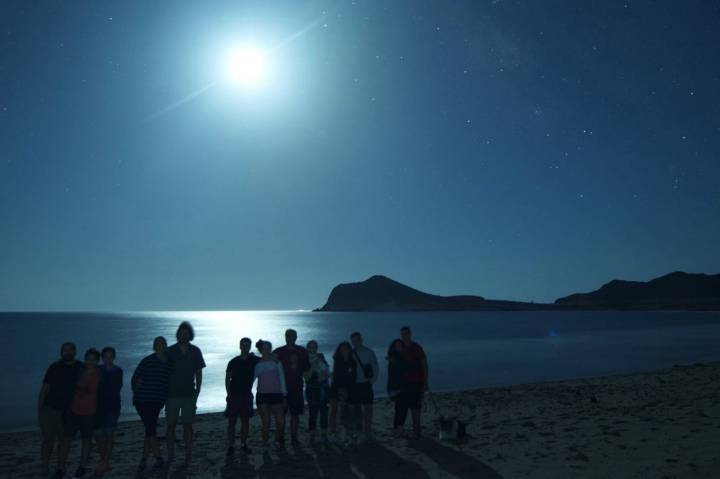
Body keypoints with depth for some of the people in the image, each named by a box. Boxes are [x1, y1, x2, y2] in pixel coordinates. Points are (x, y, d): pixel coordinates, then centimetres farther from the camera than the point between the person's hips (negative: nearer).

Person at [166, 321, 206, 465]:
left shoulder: (195, 351, 2)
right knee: (171, 425, 5)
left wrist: (196, 394, -1)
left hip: (189, 394, 0)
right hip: (172, 394, 0)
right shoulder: (170, 351, -1)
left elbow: (199, 375, 5)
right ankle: (170, 456, 16)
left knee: (187, 425, 3)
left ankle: (188, 456, 11)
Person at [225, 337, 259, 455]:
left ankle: (244, 444, 17)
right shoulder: (233, 362, 0)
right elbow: (227, 378, 3)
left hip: (247, 395, 1)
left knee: (245, 421, 7)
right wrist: (228, 393, -4)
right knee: (232, 422, 0)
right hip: (234, 395, -1)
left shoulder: (254, 360, 3)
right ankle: (231, 446, 7)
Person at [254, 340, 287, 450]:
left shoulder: (276, 362, 6)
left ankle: (277, 441, 20)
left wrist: (284, 395, 6)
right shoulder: (257, 364, 4)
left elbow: (282, 379, 7)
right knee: (266, 422, 0)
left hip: (276, 395, 1)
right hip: (262, 395, -1)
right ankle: (265, 445, 18)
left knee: (281, 421, -4)